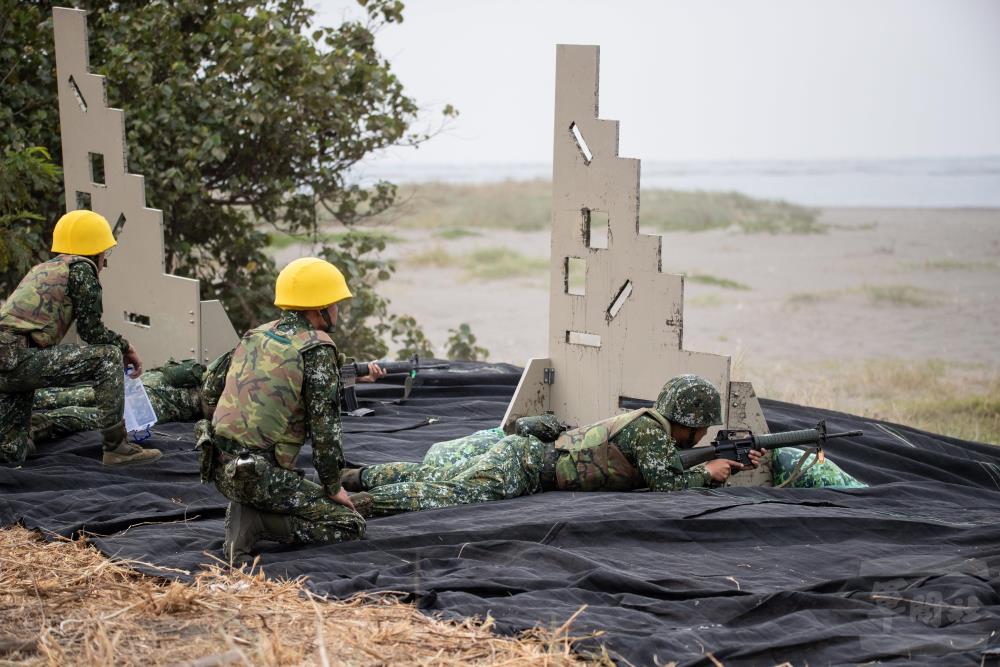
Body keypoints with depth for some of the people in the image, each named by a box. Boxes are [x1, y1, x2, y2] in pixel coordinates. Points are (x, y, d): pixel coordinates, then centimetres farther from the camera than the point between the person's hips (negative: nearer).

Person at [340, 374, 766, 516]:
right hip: (523, 465, -9)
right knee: (448, 494, -21)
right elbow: (666, 483, -17)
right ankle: (354, 500, -26)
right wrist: (707, 471, 0)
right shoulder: (649, 430, -9)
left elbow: (673, 469, 27)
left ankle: (354, 476, 6)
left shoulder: (652, 421, 19)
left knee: (432, 476, 9)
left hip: (521, 447, 9)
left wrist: (734, 464, 19)